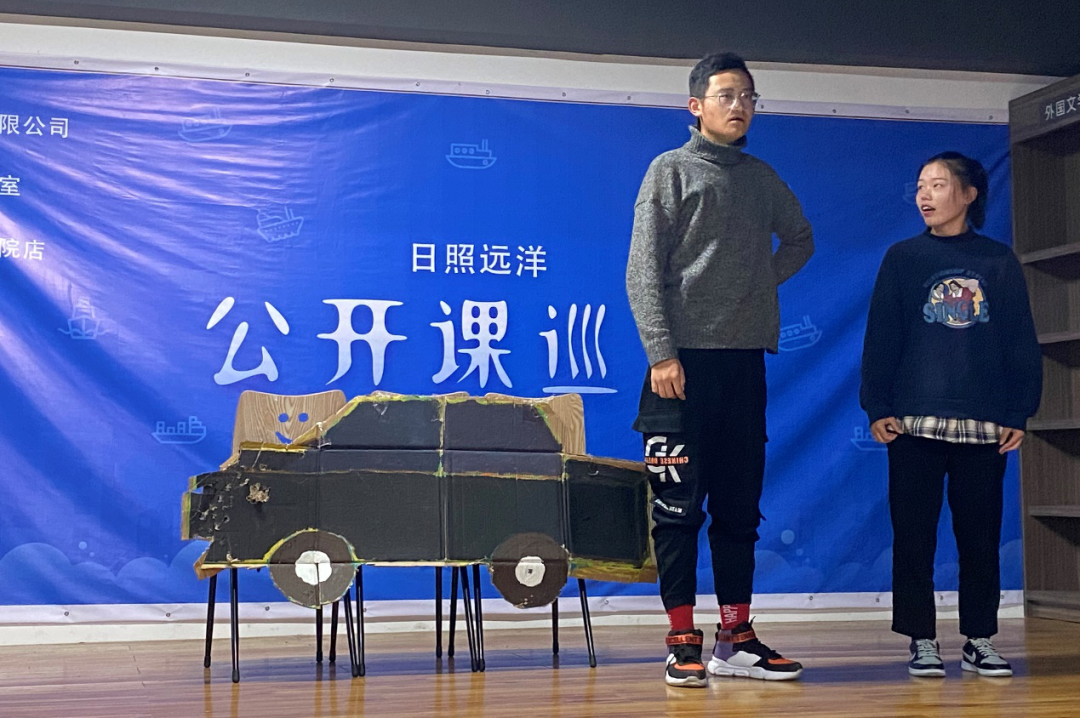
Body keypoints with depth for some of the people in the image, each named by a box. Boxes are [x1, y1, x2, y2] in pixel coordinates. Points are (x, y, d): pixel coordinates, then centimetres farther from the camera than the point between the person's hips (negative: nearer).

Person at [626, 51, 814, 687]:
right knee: (679, 506, -4)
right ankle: (684, 644, 1)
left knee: (740, 506, 7)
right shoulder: (671, 170, 3)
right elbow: (644, 271, -5)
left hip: (746, 360, 5)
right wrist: (662, 353, -15)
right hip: (686, 357, -5)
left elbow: (800, 239, 33)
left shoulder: (763, 178, 17)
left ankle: (737, 639, 13)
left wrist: (767, 277, 13)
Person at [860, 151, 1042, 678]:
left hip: (984, 425, 1)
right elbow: (880, 337, 4)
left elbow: (1021, 342, 8)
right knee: (914, 533, 0)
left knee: (980, 533, 5)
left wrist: (1019, 412, 1)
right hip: (914, 421, 0)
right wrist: (878, 408, -4)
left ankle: (979, 640, 14)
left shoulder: (999, 262, 9)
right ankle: (921, 640, 8)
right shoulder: (902, 258, 8)